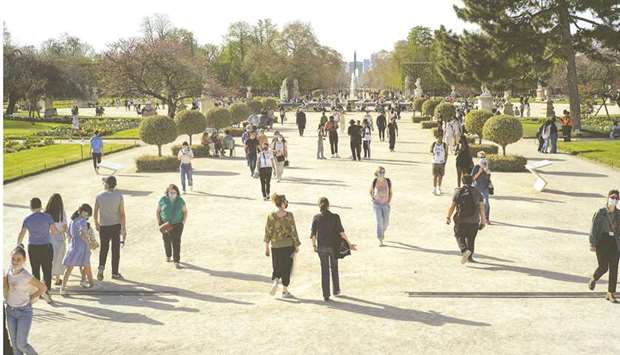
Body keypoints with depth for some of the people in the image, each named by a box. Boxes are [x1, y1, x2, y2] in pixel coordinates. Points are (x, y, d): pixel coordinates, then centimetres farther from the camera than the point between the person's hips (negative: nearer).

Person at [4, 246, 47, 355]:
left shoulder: (26, 276, -19)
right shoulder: (9, 271, -3)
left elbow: (43, 288, -12)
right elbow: (6, 291, 6)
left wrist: (30, 299, -8)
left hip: (24, 312, -6)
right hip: (10, 311, 6)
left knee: (21, 344, -3)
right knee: (14, 344, 10)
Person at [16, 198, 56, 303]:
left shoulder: (27, 219, -2)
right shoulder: (47, 217, -8)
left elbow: (21, 234, -3)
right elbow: (54, 231, -8)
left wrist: (18, 246, 8)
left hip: (32, 248, 2)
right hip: (46, 247, -2)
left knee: (35, 271, 14)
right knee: (47, 270, 1)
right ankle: (46, 290, -14)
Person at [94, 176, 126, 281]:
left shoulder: (99, 196, -2)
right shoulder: (119, 196, -6)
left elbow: (95, 213, 1)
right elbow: (122, 213, -7)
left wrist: (96, 224, 17)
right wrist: (124, 229, -1)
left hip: (103, 226, 1)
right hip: (116, 225, -1)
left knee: (103, 248, 15)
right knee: (115, 249, 7)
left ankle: (101, 267, -7)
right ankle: (115, 273, 11)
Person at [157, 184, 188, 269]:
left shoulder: (180, 200, -6)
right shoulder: (163, 200, -7)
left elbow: (185, 211, 3)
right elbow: (158, 211, 1)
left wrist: (184, 221, -7)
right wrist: (159, 222, -5)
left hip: (177, 225, -1)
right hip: (165, 225, 1)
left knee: (176, 242, -8)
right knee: (167, 241, 16)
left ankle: (176, 261, -7)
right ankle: (168, 256, 39)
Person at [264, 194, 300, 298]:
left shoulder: (271, 216, -4)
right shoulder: (289, 216, -10)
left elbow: (268, 232, -2)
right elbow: (293, 231, -8)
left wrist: (266, 247, 6)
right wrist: (297, 246, 1)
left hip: (275, 246, 2)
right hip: (288, 245, -2)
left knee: (277, 267, 17)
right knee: (286, 268, 10)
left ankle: (275, 281, -11)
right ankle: (285, 291, 12)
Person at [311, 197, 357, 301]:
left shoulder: (316, 218, -7)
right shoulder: (335, 217, -10)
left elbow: (313, 234, -4)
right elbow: (341, 232, -13)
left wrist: (314, 245, 11)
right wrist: (349, 244, -6)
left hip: (322, 247, 0)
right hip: (333, 246, 0)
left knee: (324, 270, 9)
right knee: (334, 268, 21)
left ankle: (326, 295, 7)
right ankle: (336, 290, 34)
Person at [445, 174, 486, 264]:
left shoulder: (458, 192, -3)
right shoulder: (477, 192, 3)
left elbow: (452, 206, -5)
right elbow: (481, 208, 0)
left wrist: (448, 217, 6)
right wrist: (483, 220, 7)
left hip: (461, 220, -2)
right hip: (474, 221, 2)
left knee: (460, 237, 9)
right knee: (471, 239, 15)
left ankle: (465, 250, -16)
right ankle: (469, 257, 19)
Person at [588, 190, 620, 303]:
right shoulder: (601, 212, -3)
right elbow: (594, 228, -3)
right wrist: (592, 244, -7)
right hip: (602, 242, -3)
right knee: (603, 267, -9)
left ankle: (611, 293, 6)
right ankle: (594, 279, 25)